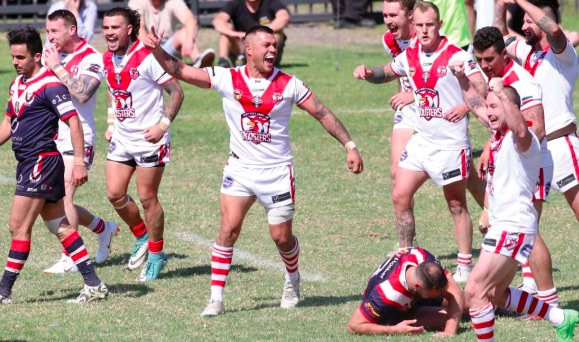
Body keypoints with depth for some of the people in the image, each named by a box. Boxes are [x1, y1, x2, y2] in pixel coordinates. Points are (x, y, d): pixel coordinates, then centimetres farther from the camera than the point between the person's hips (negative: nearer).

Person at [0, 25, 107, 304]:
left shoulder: (49, 84, -13)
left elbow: (74, 121, -18)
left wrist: (79, 162, -24)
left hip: (42, 162, -10)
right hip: (27, 163, 10)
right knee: (60, 226, 10)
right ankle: (94, 284, 12)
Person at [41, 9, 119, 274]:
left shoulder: (91, 59, -9)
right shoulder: (52, 54, 12)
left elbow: (81, 93, -23)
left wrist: (57, 67, -20)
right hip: (53, 138, 8)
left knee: (63, 197, -15)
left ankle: (69, 259, -8)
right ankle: (104, 229, 29)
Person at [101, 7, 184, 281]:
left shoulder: (148, 58, -17)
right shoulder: (106, 59, 5)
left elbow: (176, 91, -13)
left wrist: (163, 125, -20)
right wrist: (111, 122, 13)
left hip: (149, 139, -7)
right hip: (121, 138, 7)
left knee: (147, 198, -1)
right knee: (114, 194, 1)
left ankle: (156, 255, 14)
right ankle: (141, 237, 25)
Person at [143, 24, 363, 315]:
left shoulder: (288, 84, -5)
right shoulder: (227, 79, -5)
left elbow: (323, 114, 1)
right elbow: (180, 71, -8)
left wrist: (350, 146, -3)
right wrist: (157, 50, -24)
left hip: (278, 171, 0)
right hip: (240, 168, 0)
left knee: (281, 237, 4)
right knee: (228, 229, -12)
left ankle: (293, 279, 36)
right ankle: (216, 298, -8)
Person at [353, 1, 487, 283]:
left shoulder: (456, 56, -13)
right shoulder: (410, 56, 6)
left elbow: (482, 87, -17)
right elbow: (385, 73, 22)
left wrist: (464, 107, -32)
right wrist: (368, 73, 1)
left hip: (450, 143, -6)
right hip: (421, 140, 6)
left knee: (456, 204, 2)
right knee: (400, 196, 3)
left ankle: (465, 267, 11)